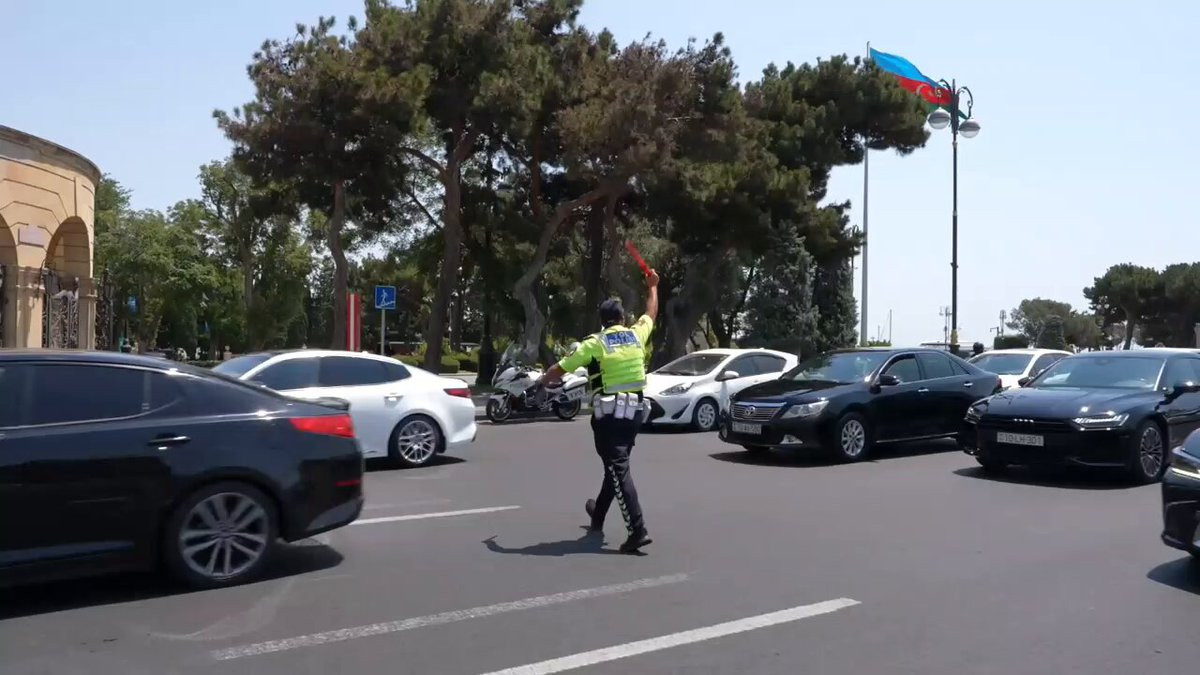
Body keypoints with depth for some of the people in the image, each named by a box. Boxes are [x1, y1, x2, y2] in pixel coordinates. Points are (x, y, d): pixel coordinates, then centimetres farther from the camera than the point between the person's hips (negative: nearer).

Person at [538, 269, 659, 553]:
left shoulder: (594, 343, -5)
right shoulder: (636, 334, 6)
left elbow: (560, 369, 1)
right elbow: (651, 313, 27)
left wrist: (543, 380, 22)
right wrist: (652, 286, 43)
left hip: (608, 412, -5)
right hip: (635, 410, 6)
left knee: (618, 469, -9)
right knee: (616, 464, 20)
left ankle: (638, 530, -19)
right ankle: (598, 514, 39)